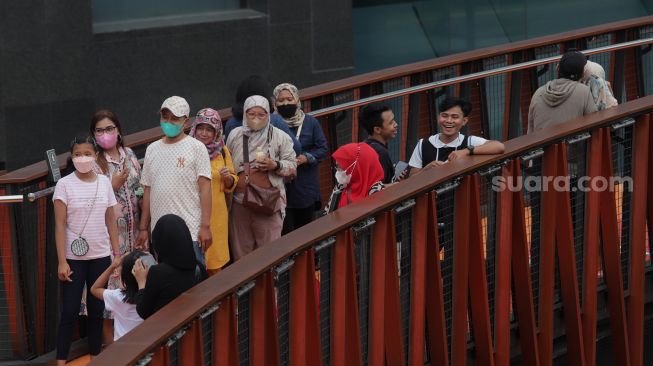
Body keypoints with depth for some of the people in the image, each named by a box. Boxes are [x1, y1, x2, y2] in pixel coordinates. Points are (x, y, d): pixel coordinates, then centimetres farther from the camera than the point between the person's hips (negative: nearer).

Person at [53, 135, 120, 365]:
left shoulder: (104, 182, 4)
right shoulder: (64, 185, -6)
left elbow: (111, 221, 9)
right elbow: (60, 225, -8)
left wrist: (117, 252, 6)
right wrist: (62, 261, -13)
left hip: (100, 256, 3)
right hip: (74, 257, -3)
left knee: (97, 309, 9)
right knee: (70, 312, -2)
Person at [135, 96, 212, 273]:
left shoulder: (196, 148, -1)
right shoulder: (152, 149, 12)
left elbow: (205, 188, -6)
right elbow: (147, 191, 16)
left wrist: (205, 226, -12)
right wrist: (143, 228, 14)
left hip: (190, 232, -4)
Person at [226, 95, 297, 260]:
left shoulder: (280, 137, 4)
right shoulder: (235, 135, 11)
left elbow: (292, 166, 4)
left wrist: (276, 166, -13)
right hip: (240, 202, 3)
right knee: (240, 248, 7)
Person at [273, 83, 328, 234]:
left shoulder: (310, 122, 5)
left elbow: (323, 149, 5)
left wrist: (306, 157, -12)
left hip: (306, 187, 3)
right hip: (280, 187, -3)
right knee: (284, 230, -7)